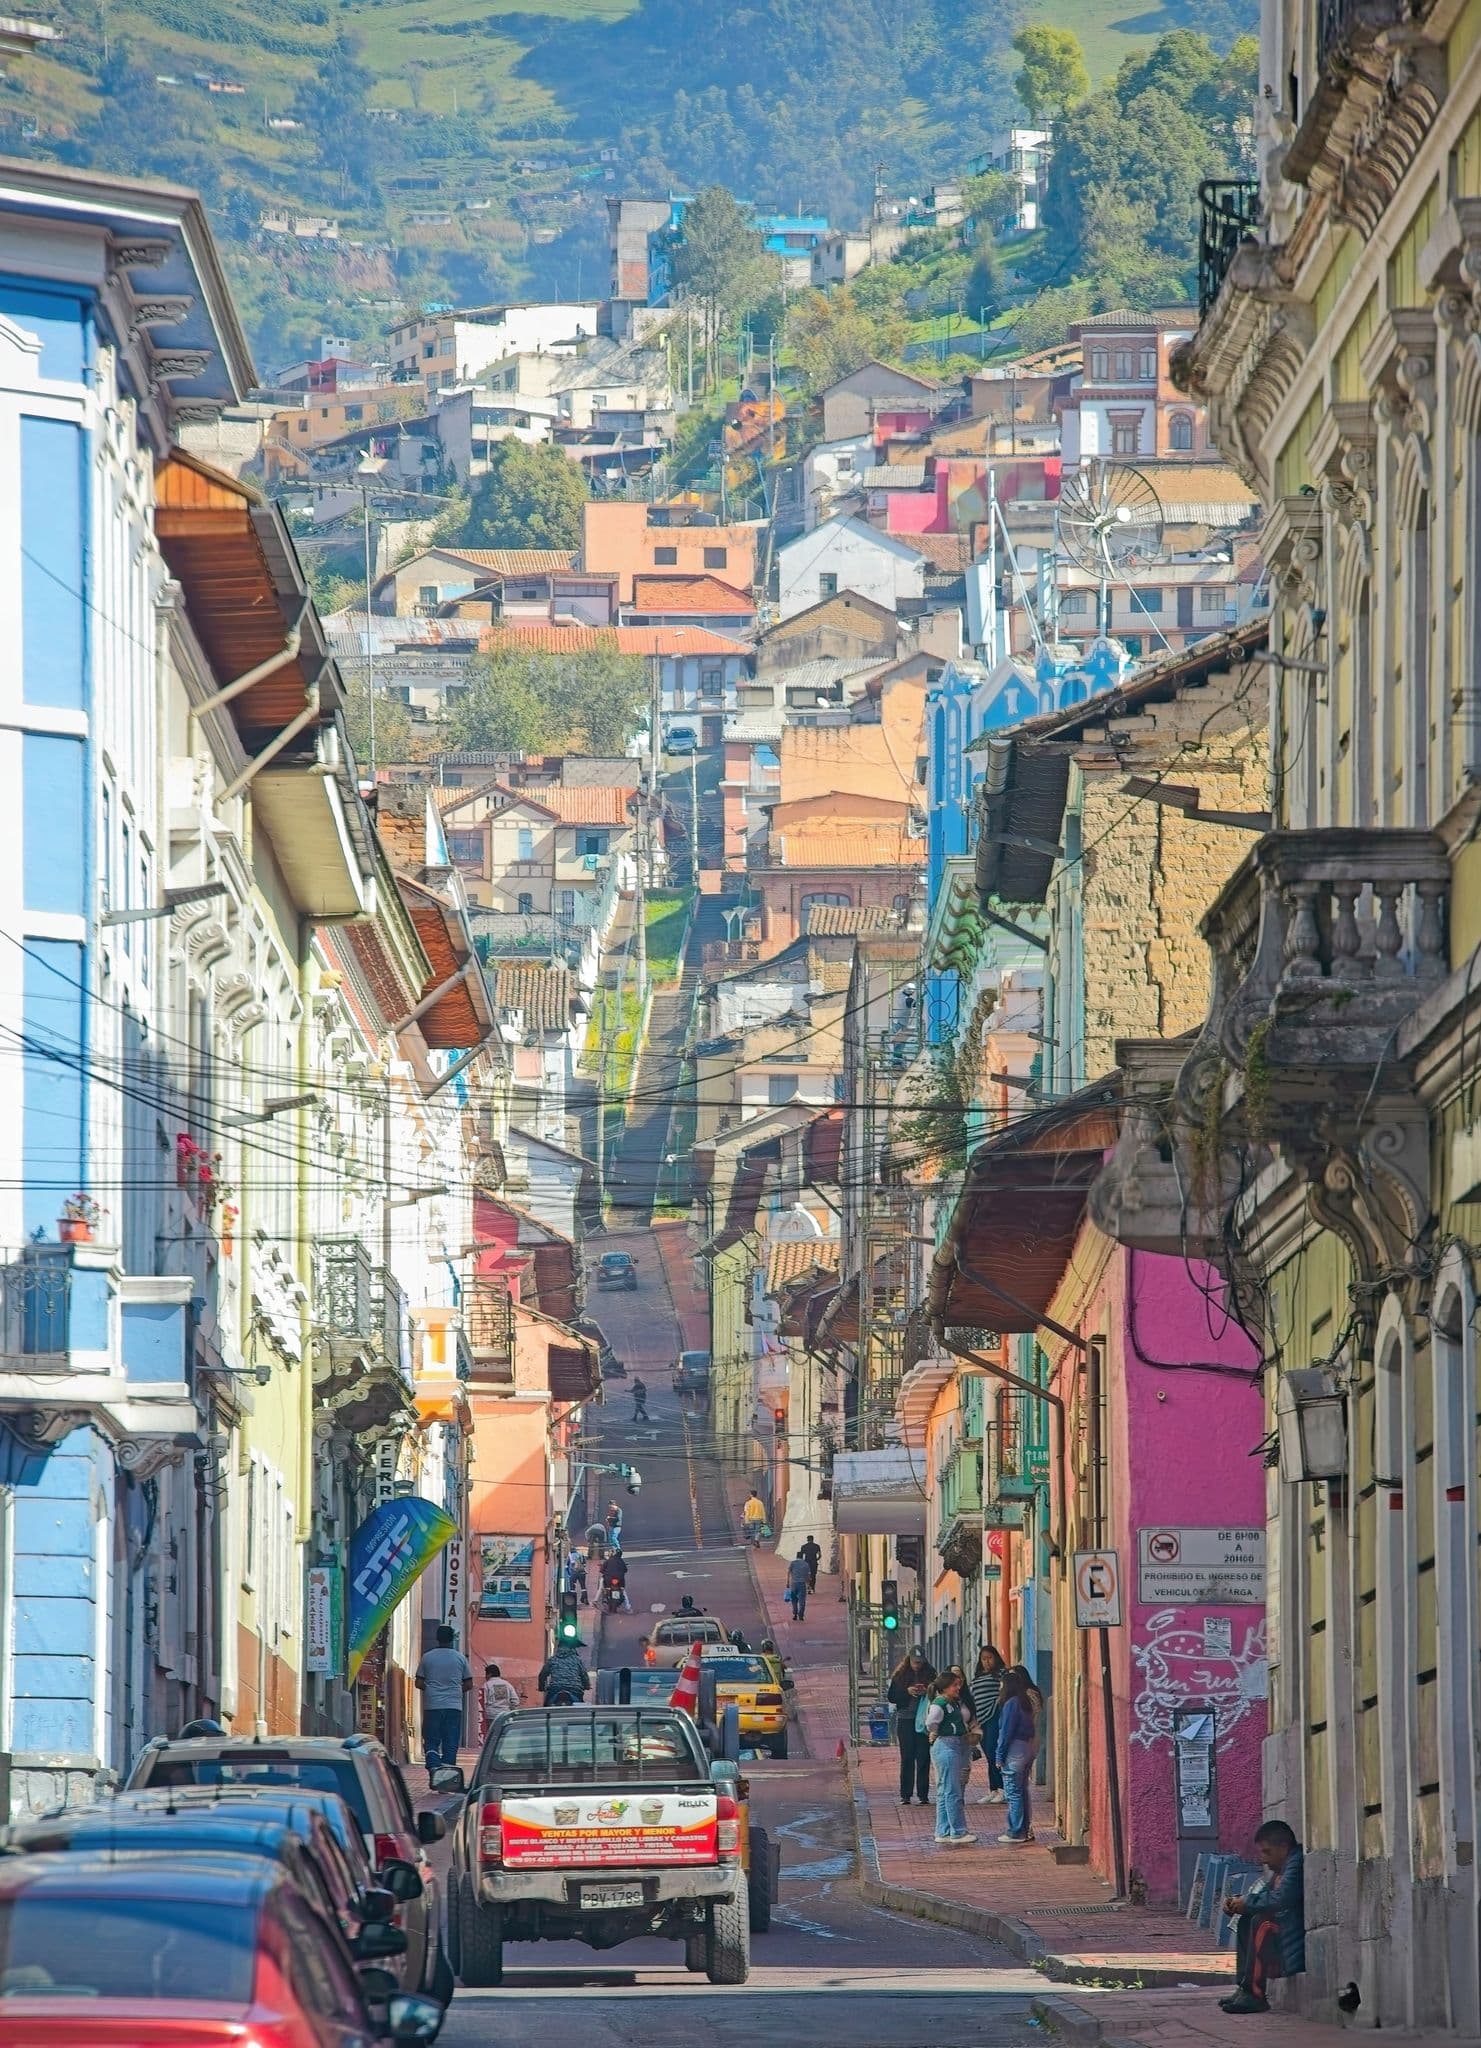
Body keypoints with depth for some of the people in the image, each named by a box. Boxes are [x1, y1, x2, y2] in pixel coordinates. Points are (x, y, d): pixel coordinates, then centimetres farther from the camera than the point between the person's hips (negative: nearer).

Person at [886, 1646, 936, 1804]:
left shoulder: (930, 1674, 4)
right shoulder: (899, 1675, 4)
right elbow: (891, 1696, 2)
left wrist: (927, 1693, -12)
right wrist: (907, 1691, -13)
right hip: (906, 1721, 0)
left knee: (923, 1758, -2)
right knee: (907, 1758, 0)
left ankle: (923, 1795, 2)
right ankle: (905, 1795, 3)